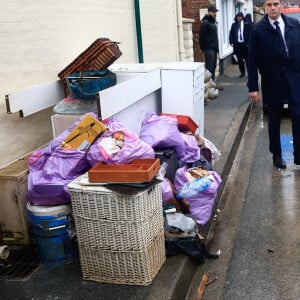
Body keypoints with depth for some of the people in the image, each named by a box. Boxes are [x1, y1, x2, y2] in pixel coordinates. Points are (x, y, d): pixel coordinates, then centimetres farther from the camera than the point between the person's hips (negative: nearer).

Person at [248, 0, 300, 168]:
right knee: (275, 120, 10)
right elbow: (253, 60, -5)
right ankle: (277, 155, 26)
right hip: (273, 82, -2)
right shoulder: (258, 29, -4)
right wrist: (253, 87, -9)